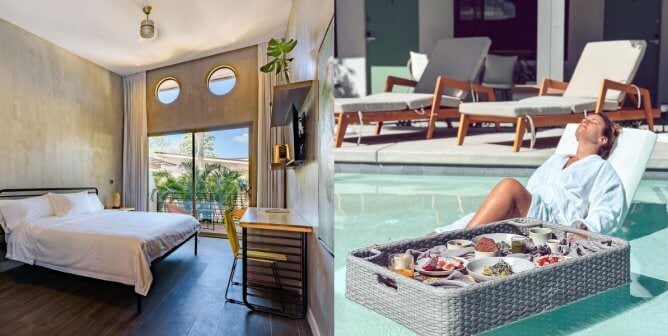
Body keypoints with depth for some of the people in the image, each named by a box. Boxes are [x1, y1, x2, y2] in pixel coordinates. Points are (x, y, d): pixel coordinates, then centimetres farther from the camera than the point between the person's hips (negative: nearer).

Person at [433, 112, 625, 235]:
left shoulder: (602, 169, 19)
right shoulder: (556, 160, 35)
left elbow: (606, 212, 4)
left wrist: (585, 227, -19)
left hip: (556, 221, -5)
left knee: (510, 185, -32)